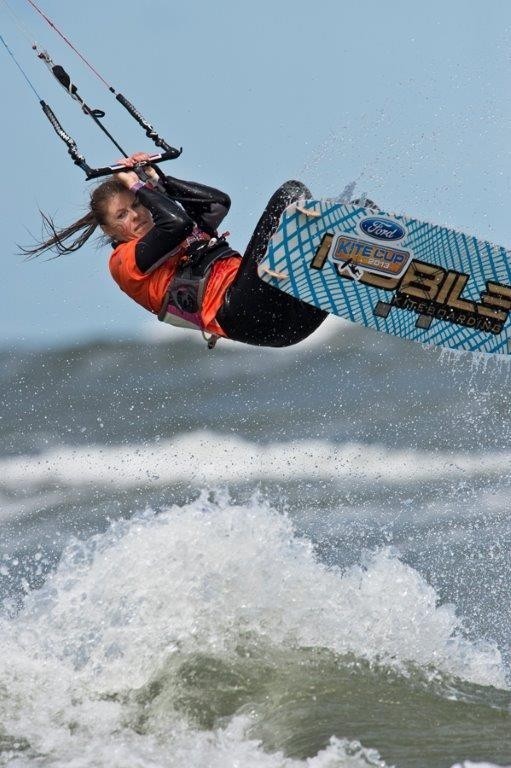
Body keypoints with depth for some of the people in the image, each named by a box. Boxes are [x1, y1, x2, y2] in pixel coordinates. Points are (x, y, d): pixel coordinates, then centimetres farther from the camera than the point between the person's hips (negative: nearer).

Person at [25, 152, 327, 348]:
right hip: (240, 310, -9)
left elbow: (219, 202, 31)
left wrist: (157, 180, 32)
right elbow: (176, 222, -7)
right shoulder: (124, 261, 7)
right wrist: (137, 185, 7)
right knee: (290, 192, -15)